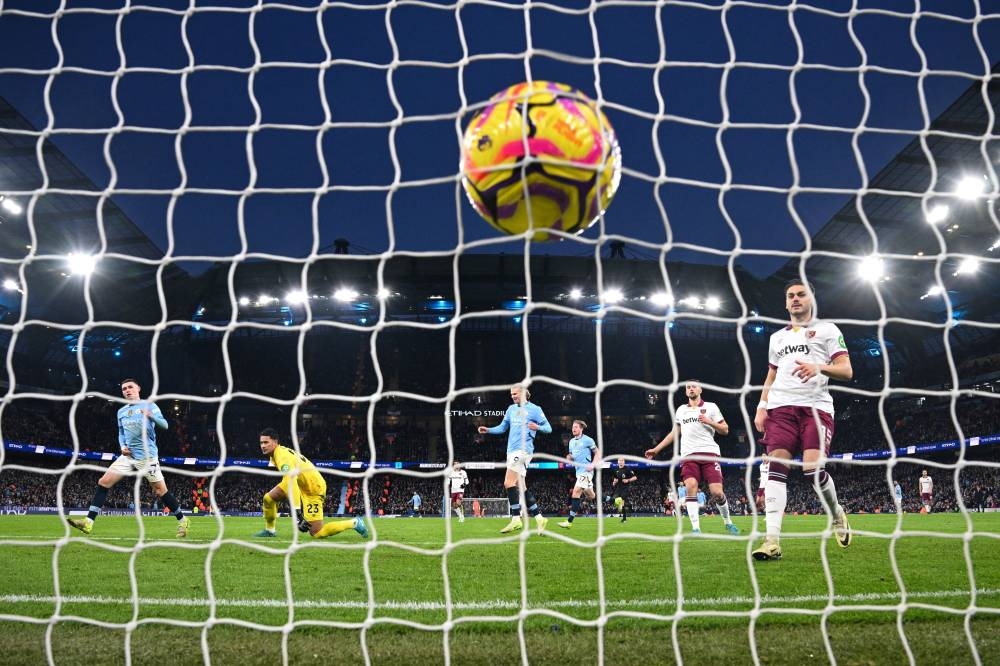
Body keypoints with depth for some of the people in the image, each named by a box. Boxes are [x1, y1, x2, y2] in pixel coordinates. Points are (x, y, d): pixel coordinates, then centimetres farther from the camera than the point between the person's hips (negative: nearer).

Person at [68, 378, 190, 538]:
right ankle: (88, 522, -2)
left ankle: (182, 520, 9)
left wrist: (151, 415, -30)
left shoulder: (149, 405, -1)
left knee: (160, 491, -6)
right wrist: (122, 446, 3)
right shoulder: (121, 412, 16)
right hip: (128, 456, 6)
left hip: (147, 456, -6)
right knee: (103, 482, -4)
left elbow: (164, 425, -11)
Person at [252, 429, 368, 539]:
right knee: (268, 498, 1)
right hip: (300, 484, 9)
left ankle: (354, 523, 0)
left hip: (313, 489, -9)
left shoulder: (283, 456, -26)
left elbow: (291, 482, -38)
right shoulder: (275, 455, 5)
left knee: (317, 534, -12)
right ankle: (270, 530, 22)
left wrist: (297, 511, -44)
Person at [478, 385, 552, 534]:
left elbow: (548, 428, -4)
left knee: (509, 483, -17)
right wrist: (488, 430, 5)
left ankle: (516, 519, -17)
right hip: (512, 451, 8)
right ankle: (539, 518, 11)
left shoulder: (534, 409, -2)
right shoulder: (511, 409, 17)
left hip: (523, 450, -8)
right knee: (521, 487, 6)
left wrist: (537, 427, -25)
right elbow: (502, 427, 21)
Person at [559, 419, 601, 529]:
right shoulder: (571, 441, 15)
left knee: (575, 493, -18)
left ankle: (569, 521, -20)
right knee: (590, 495, 14)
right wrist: (569, 457, -1)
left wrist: (593, 465, -13)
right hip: (578, 471, 8)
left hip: (586, 471, -8)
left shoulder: (587, 440, -5)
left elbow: (598, 452, -1)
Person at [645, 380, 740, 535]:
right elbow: (674, 434, 27)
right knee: (691, 487, -19)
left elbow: (725, 430, 8)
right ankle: (696, 529, -18)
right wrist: (656, 449, 23)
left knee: (717, 493, -9)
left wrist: (709, 422, -9)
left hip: (709, 453, -2)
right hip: (689, 455, 2)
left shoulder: (710, 407, 10)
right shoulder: (681, 410, 20)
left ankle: (728, 523, 16)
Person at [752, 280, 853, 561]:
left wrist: (819, 367, -18)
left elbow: (846, 371, 2)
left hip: (816, 406, -3)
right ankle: (772, 540, -20)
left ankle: (837, 513, 14)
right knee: (776, 466, -13)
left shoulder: (826, 330, 11)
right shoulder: (777, 337, 25)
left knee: (812, 468, -18)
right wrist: (761, 407, 11)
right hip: (781, 406, 4)